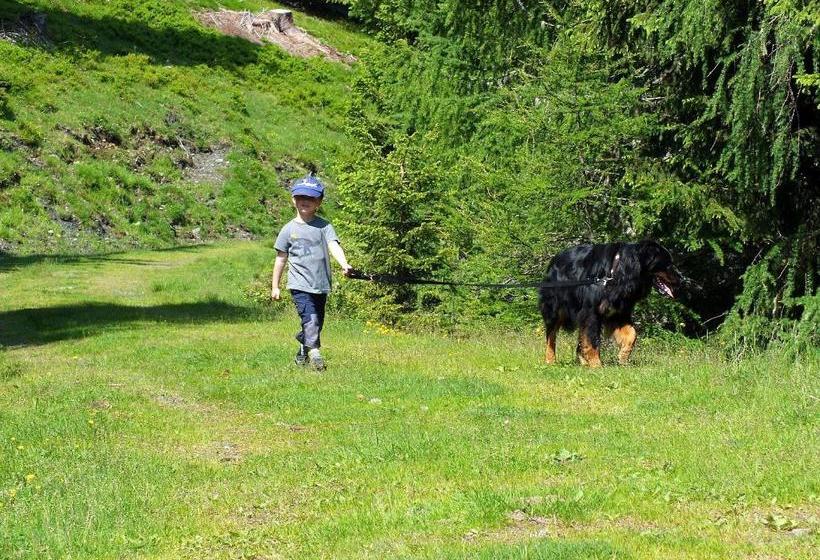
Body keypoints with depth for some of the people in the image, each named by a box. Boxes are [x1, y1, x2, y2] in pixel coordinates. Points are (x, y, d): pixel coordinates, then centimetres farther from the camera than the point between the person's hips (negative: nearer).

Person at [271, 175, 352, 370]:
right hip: (300, 285, -2)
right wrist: (275, 286, 12)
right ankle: (314, 352, -29)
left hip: (321, 286, 2)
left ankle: (302, 354, 30)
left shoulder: (324, 226, 3)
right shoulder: (289, 229, 3)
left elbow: (334, 246, -14)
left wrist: (344, 264, -33)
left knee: (317, 324, 12)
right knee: (310, 319, -20)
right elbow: (281, 259, 10)